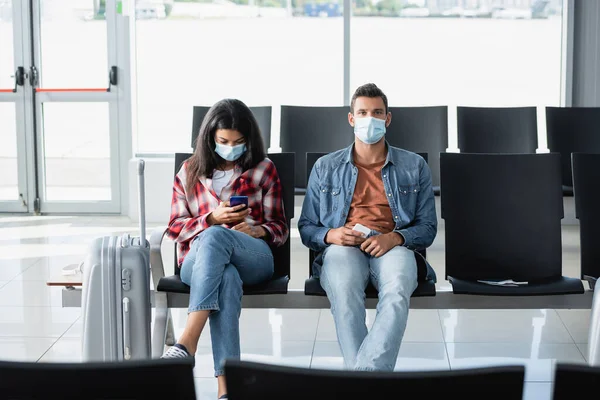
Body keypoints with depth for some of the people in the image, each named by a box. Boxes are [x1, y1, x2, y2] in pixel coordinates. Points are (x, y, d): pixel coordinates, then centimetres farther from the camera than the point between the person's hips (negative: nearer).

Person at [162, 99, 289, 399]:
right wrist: (212, 218, -6)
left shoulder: (264, 170, 16)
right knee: (226, 278, -40)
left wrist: (257, 231, -9)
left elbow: (280, 227, 15)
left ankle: (188, 341, -51)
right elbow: (175, 228, 14)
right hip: (198, 259, 1)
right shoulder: (190, 172, 18)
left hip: (255, 258, 0)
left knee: (215, 237, -38)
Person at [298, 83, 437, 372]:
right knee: (344, 291, -38)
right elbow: (306, 228, 18)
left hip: (393, 247, 0)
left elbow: (428, 228, 14)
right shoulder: (325, 168, 19)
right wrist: (330, 235, -7)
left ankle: (361, 375, -52)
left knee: (397, 293, -38)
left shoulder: (414, 166, 18)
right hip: (342, 247, 0)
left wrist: (395, 238, -9)